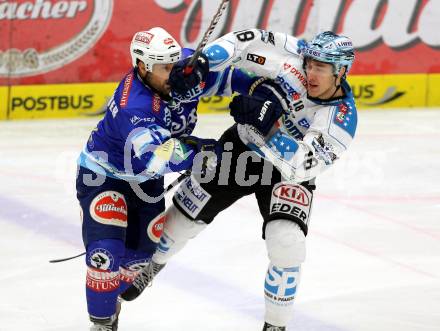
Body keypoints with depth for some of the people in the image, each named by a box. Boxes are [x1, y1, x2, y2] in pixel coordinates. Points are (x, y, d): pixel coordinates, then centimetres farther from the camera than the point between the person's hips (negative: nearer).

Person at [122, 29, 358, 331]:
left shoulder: (343, 119, -28)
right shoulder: (296, 55, -23)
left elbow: (300, 165, -36)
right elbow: (247, 41, -22)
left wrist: (267, 123, -46)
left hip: (288, 172, -2)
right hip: (243, 146, 2)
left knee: (286, 242, -24)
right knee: (186, 215, 7)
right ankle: (149, 265, 40)